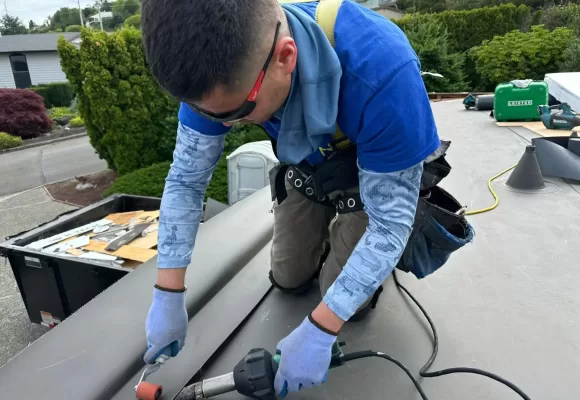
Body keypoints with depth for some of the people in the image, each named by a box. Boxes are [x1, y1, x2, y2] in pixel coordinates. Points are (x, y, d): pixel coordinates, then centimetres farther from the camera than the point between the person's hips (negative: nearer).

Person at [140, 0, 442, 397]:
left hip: (382, 171, -3)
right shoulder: (220, 66, -28)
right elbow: (186, 180, -17)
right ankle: (328, 233, 37)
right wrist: (167, 297, -18)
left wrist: (318, 332, -32)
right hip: (309, 164, 4)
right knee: (288, 280, 9)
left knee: (348, 301, -2)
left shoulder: (382, 72, -43)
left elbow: (391, 221, -33)